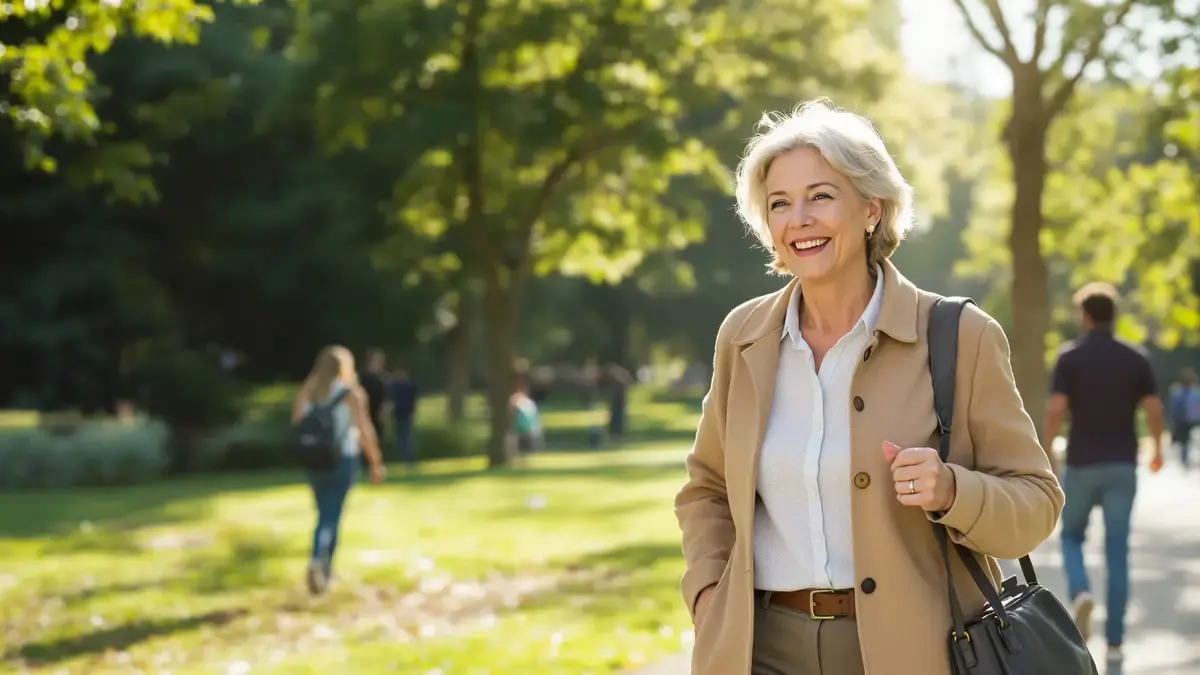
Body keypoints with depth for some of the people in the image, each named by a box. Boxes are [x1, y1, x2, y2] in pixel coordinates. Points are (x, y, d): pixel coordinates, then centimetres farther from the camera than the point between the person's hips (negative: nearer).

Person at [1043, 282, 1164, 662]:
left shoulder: (1069, 357, -5)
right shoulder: (1136, 358, 2)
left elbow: (1055, 409, -13)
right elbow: (1154, 410, -1)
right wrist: (1157, 449, 16)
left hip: (1082, 464, -2)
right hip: (1122, 465, 2)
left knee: (1072, 536, 18)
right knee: (1117, 551, 5)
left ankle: (1080, 592, -12)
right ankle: (1115, 639, 3)